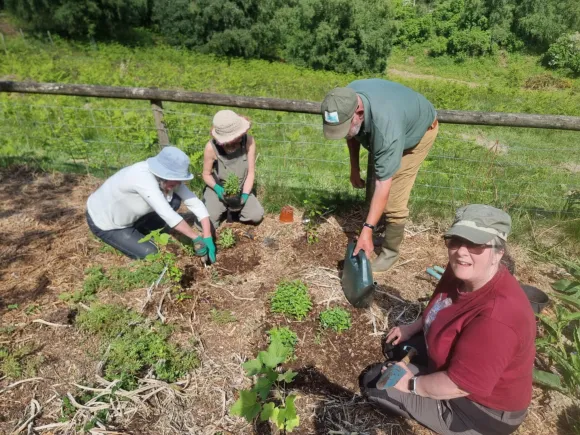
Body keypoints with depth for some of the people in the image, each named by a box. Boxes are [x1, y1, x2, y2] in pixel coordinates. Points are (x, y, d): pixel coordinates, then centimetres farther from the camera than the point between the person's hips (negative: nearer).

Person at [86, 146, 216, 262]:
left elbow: (196, 204, -17)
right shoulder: (143, 177, -39)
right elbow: (168, 215, -41)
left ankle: (136, 232, 8)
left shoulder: (169, 177, -17)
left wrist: (208, 238, -24)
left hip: (128, 215, 7)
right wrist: (196, 238, -34)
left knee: (175, 201, -9)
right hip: (104, 221, -7)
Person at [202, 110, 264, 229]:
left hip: (240, 190, 2)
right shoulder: (211, 147, -23)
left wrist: (245, 195, -23)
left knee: (257, 216, -18)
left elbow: (251, 172, -14)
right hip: (218, 190, -1)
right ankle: (222, 209, 18)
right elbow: (206, 174, -8)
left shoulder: (248, 141, -21)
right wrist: (217, 187, -27)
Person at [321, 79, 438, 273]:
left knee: (393, 200, -13)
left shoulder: (386, 128, -47)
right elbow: (352, 133, -4)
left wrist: (367, 230, -41)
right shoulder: (346, 100, -27)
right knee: (371, 185, 12)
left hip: (419, 131, -7)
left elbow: (383, 184, -43)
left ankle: (390, 252, 7)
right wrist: (354, 167, 0)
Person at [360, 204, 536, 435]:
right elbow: (440, 309, 12)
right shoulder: (461, 272, -11)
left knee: (374, 382, -9)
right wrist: (413, 328, 11)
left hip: (481, 408, -8)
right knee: (398, 346, 22)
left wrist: (411, 384, -18)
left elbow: (458, 384, -31)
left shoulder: (496, 316, -37)